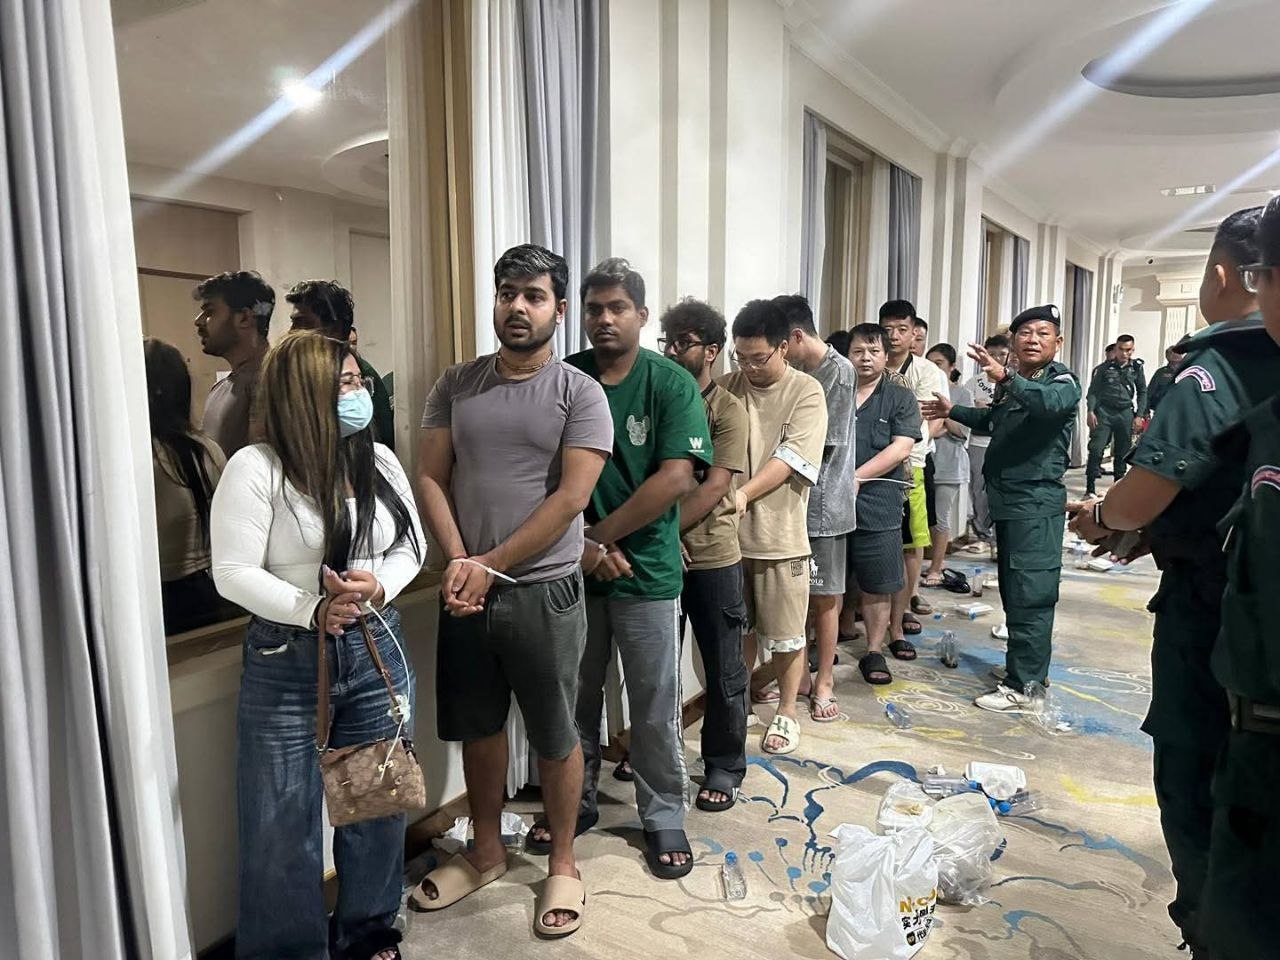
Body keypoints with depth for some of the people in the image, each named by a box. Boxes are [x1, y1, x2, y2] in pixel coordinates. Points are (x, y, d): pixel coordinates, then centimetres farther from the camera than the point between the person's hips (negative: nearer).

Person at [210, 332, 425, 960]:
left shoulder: (380, 461, 4)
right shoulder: (255, 468, -11)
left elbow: (411, 545, 8)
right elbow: (233, 572, -13)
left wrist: (377, 585, -13)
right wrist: (313, 610, -24)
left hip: (377, 649, 5)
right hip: (287, 660, -4)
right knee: (284, 820, 7)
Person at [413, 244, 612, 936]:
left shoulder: (579, 393, -6)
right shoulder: (456, 385, 6)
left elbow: (571, 497, -13)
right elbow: (431, 478, 3)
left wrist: (490, 564, -14)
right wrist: (457, 562, -11)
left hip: (542, 591, -4)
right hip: (465, 588, 4)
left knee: (555, 736, 9)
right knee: (477, 725, 18)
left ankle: (562, 864, 30)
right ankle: (486, 853, 39)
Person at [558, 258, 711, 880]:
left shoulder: (672, 384, -6)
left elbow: (676, 479, -15)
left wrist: (598, 538, -14)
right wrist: (580, 548, -12)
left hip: (647, 570, -2)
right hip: (570, 568, 3)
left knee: (655, 706, 9)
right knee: (575, 697, 16)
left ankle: (663, 816, 28)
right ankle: (576, 802, 37)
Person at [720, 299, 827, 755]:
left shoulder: (806, 392, -8)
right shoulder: (725, 387, 3)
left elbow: (791, 459, -17)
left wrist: (742, 493, -27)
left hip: (779, 536, -3)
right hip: (727, 532, 3)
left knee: (786, 634, 10)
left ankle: (786, 712, 30)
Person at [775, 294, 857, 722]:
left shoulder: (839, 371, -12)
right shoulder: (801, 373, 11)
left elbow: (819, 445, -15)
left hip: (822, 503, -7)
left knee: (823, 597, 5)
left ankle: (824, 683, 19)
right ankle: (799, 675, 26)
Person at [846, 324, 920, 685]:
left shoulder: (901, 397, 4)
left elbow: (901, 448, -7)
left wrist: (857, 477, -15)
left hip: (877, 504, -1)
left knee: (877, 586, 6)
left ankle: (874, 653, 19)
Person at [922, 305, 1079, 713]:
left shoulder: (1062, 381, -10)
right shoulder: (1013, 385, 15)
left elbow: (1052, 403, -36)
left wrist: (1005, 377, -49)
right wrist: (954, 411, 25)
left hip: (1036, 503, -9)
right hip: (1009, 500, 9)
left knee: (1030, 596, -6)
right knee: (1014, 591, 17)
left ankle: (1021, 688, 0)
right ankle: (1029, 666, 32)